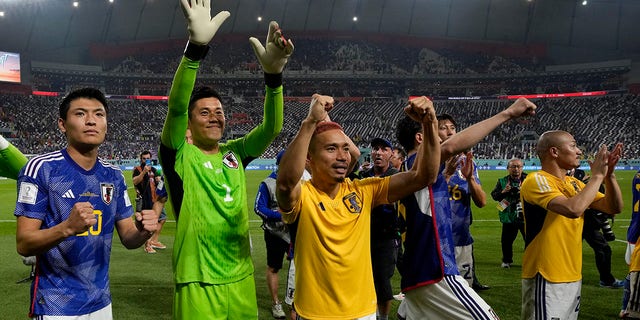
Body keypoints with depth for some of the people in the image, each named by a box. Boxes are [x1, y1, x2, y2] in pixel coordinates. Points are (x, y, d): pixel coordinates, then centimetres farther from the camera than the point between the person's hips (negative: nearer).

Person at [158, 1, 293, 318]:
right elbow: (176, 106, -23)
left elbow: (272, 128, -10)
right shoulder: (179, 155, -7)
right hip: (199, 282, -4)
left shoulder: (236, 153, 4)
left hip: (241, 277, 5)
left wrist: (274, 74, -26)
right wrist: (196, 46, -36)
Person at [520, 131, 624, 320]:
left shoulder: (574, 183, 12)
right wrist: (597, 176, -17)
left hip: (573, 276, 9)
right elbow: (573, 209, -30)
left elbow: (614, 207, 10)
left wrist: (609, 175, -4)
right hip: (546, 280, -8)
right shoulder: (537, 180, -15)